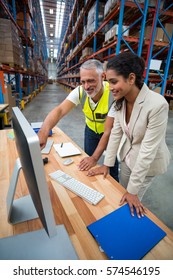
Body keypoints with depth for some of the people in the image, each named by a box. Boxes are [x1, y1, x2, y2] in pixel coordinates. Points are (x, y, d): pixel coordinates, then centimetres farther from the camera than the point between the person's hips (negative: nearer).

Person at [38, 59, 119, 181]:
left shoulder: (113, 94, -33)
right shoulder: (80, 91, -24)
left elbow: (108, 130, -30)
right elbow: (60, 110, -37)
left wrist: (95, 158, -28)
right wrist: (44, 131, -57)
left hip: (110, 132, -3)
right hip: (91, 129, 3)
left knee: (113, 167, 8)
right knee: (87, 167, 12)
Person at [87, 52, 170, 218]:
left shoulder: (157, 105, -31)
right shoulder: (121, 100, -11)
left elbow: (148, 150, -28)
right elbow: (116, 132, -5)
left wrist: (133, 190, -20)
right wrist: (107, 164, -2)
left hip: (148, 162, -5)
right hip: (127, 155, 6)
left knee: (130, 202, 11)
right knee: (121, 194, 23)